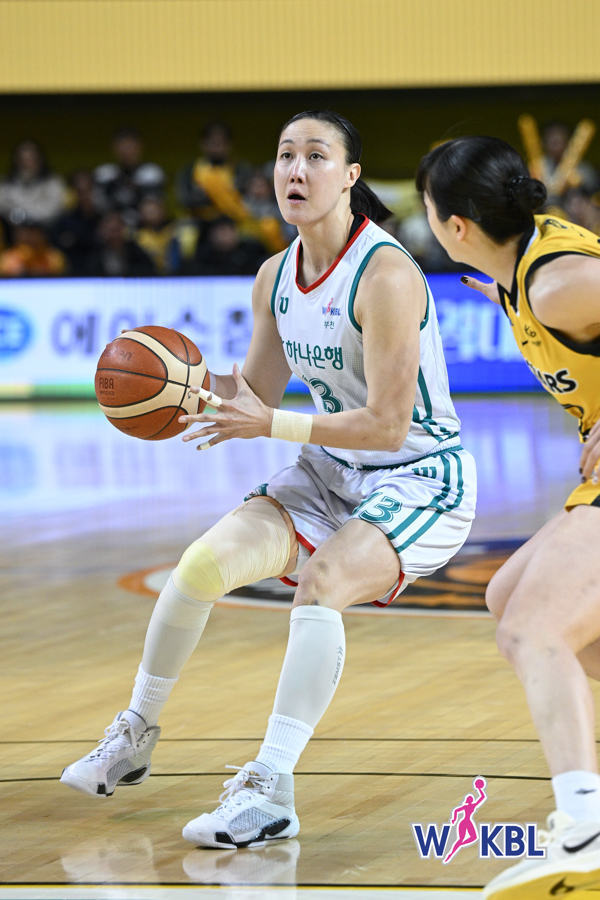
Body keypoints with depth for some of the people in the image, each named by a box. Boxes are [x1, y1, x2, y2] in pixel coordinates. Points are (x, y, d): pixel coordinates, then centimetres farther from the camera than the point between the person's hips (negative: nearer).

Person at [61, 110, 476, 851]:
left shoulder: (384, 276, -23)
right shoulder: (276, 278, 1)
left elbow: (387, 426, -26)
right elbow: (256, 398, 11)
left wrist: (271, 425, -33)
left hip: (420, 480, -7)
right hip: (332, 474, 7)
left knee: (322, 581, -33)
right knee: (205, 560, -9)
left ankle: (270, 790, -35)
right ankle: (136, 733, 13)